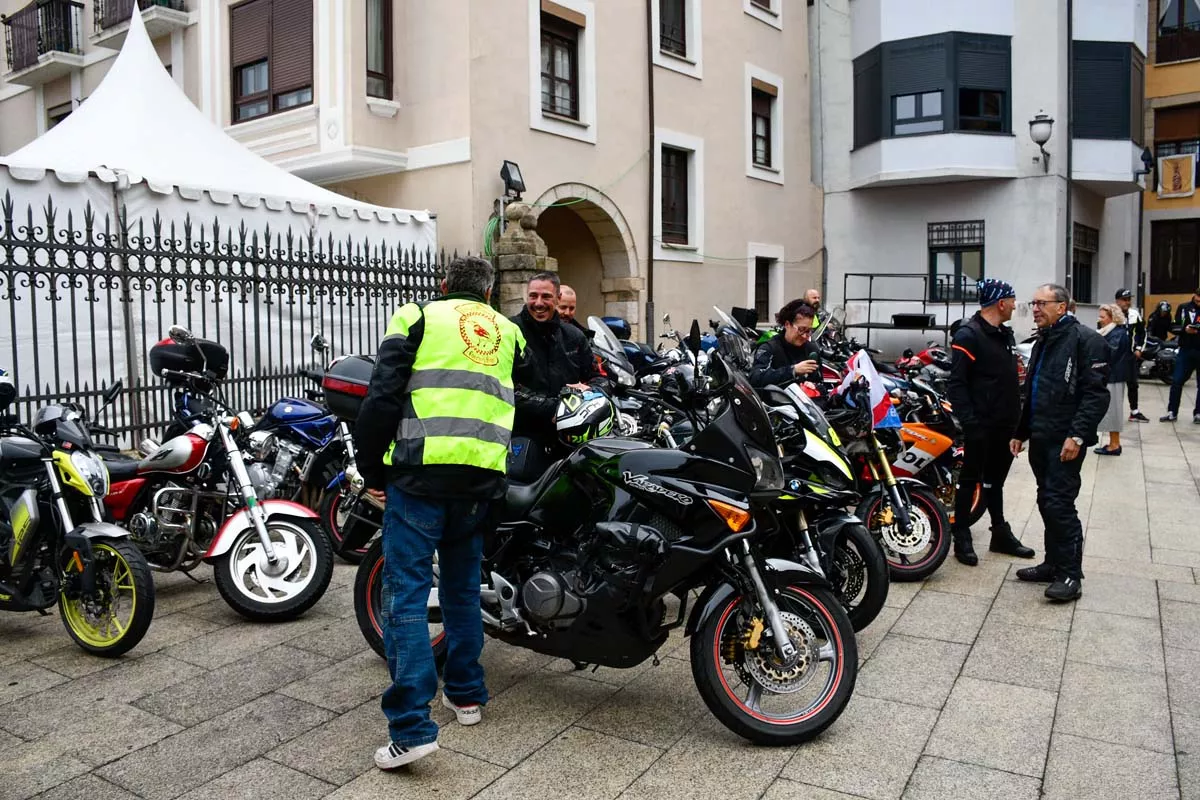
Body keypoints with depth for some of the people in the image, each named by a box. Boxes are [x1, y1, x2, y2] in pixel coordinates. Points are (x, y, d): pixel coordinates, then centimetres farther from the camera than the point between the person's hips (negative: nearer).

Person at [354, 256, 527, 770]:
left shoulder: (419, 317, 7)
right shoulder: (509, 333, 20)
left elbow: (382, 396, -2)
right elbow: (522, 410, 22)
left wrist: (371, 468, 4)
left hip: (421, 471, -4)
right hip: (482, 478, 4)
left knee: (406, 593, -2)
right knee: (463, 588, 20)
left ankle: (412, 728, -6)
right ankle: (466, 694, 30)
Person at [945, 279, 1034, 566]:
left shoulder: (1006, 333, 13)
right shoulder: (969, 334, -15)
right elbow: (956, 384, -19)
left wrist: (1018, 415, 14)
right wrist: (969, 422, -24)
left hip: (1005, 425, 8)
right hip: (981, 426, -8)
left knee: (995, 479, 18)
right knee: (970, 478, 2)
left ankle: (1001, 534, 28)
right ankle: (961, 538, 12)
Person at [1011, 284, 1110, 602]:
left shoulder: (1085, 339, -10)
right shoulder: (1043, 342, 19)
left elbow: (1096, 393, -17)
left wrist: (1077, 435, -23)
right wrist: (1021, 432, 22)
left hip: (1065, 441, -9)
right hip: (1040, 438, 9)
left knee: (1060, 504, -9)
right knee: (1047, 502, 13)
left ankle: (1071, 575, 0)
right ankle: (1054, 564, 23)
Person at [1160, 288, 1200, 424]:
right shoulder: (1184, 307, 6)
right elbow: (1175, 326, 5)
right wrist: (1185, 329, -16)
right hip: (1186, 350, 1)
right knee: (1177, 381, 1)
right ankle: (1172, 412, 8)